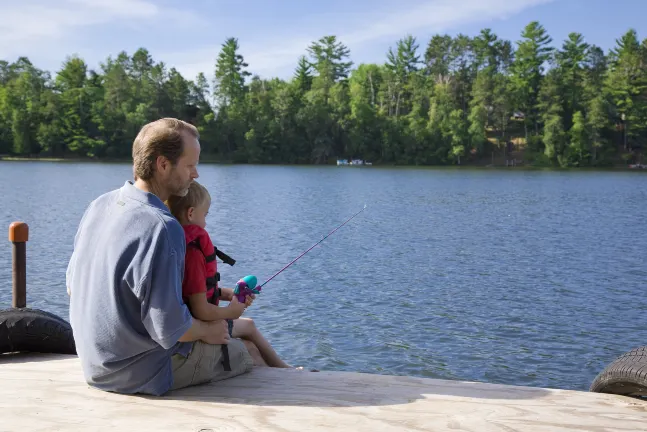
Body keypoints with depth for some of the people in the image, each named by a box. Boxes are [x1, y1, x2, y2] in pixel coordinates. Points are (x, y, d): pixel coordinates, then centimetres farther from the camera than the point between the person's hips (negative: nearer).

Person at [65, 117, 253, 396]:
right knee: (247, 354, 8)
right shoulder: (161, 228, -29)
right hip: (137, 374, -9)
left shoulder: (98, 205, -2)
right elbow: (170, 329, -27)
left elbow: (72, 285, 10)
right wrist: (207, 331, -7)